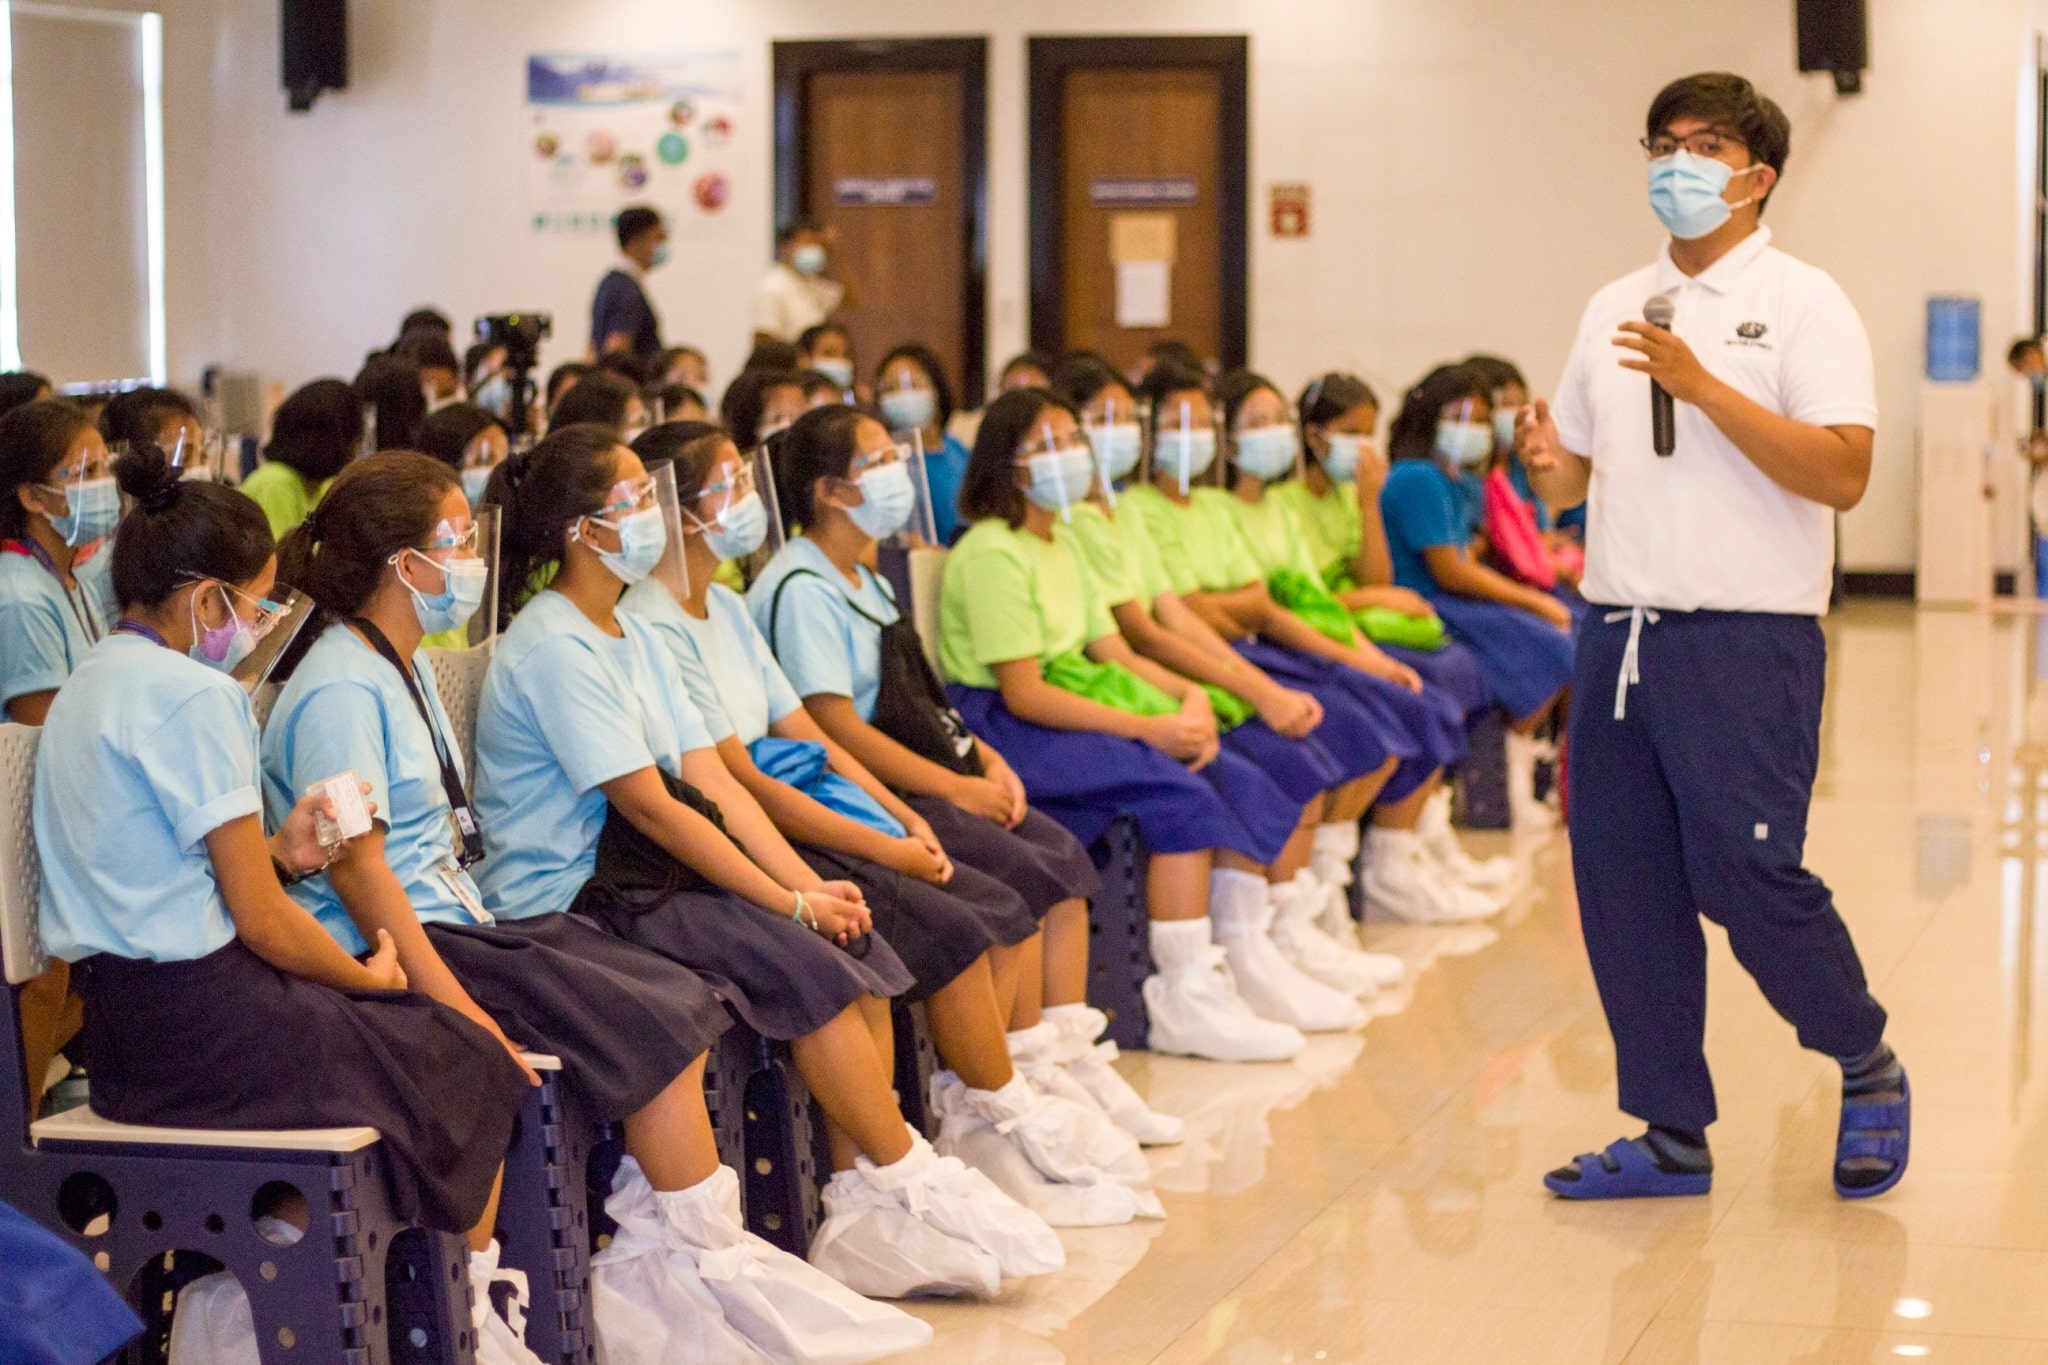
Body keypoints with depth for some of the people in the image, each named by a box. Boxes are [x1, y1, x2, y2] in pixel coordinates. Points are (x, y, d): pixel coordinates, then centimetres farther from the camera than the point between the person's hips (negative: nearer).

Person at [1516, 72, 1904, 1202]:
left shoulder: (1802, 304, -3)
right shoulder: (1614, 310, 16)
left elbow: (1842, 474, -15)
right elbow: (1573, 479, 21)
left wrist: (1702, 386, -20)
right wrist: (1545, 462, -3)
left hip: (1746, 639, -6)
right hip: (1618, 631, 6)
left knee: (1746, 874, -8)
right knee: (1622, 884, 5)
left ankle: (1868, 1071, 17)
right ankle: (1672, 1134, 16)